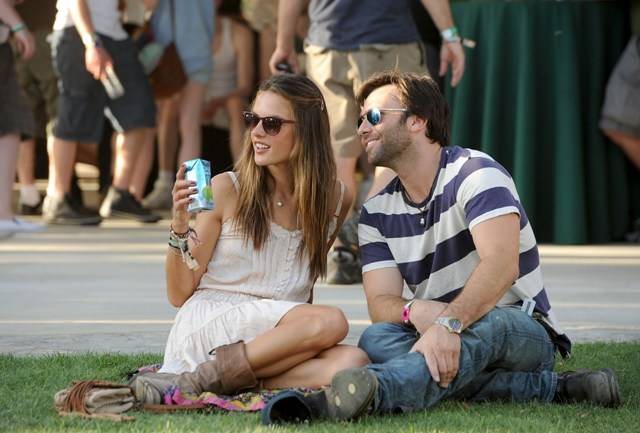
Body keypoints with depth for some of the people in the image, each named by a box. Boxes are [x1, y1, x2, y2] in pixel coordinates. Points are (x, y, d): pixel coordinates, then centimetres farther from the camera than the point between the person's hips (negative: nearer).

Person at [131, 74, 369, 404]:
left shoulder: (335, 199, 8)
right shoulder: (227, 189, -1)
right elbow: (179, 295, 1)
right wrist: (179, 227, -13)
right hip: (207, 327, -4)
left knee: (353, 362, -30)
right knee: (330, 322, -30)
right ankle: (193, 382, -24)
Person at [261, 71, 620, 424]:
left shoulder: (475, 172, -11)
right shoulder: (376, 214, 8)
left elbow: (501, 263, -27)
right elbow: (381, 302, -3)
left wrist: (449, 324, -43)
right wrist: (416, 311, -29)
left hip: (522, 332, -5)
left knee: (486, 324, -39)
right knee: (377, 338, -26)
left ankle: (375, 391, -71)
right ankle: (546, 387, -30)